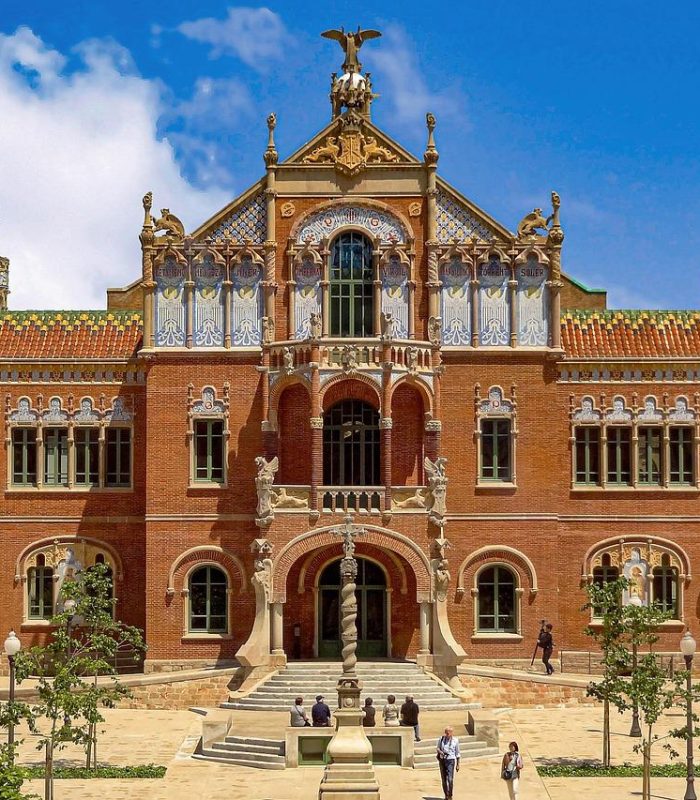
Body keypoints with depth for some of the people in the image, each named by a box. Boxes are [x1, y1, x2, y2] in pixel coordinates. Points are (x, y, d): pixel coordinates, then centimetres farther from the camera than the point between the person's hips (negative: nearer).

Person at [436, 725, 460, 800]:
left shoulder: (455, 740, -3)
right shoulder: (441, 739, 1)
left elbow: (457, 753, 5)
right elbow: (438, 748, 13)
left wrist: (458, 764, 7)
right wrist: (440, 751, -12)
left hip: (450, 761, -3)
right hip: (442, 760, 3)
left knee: (450, 779, -12)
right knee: (444, 779, 7)